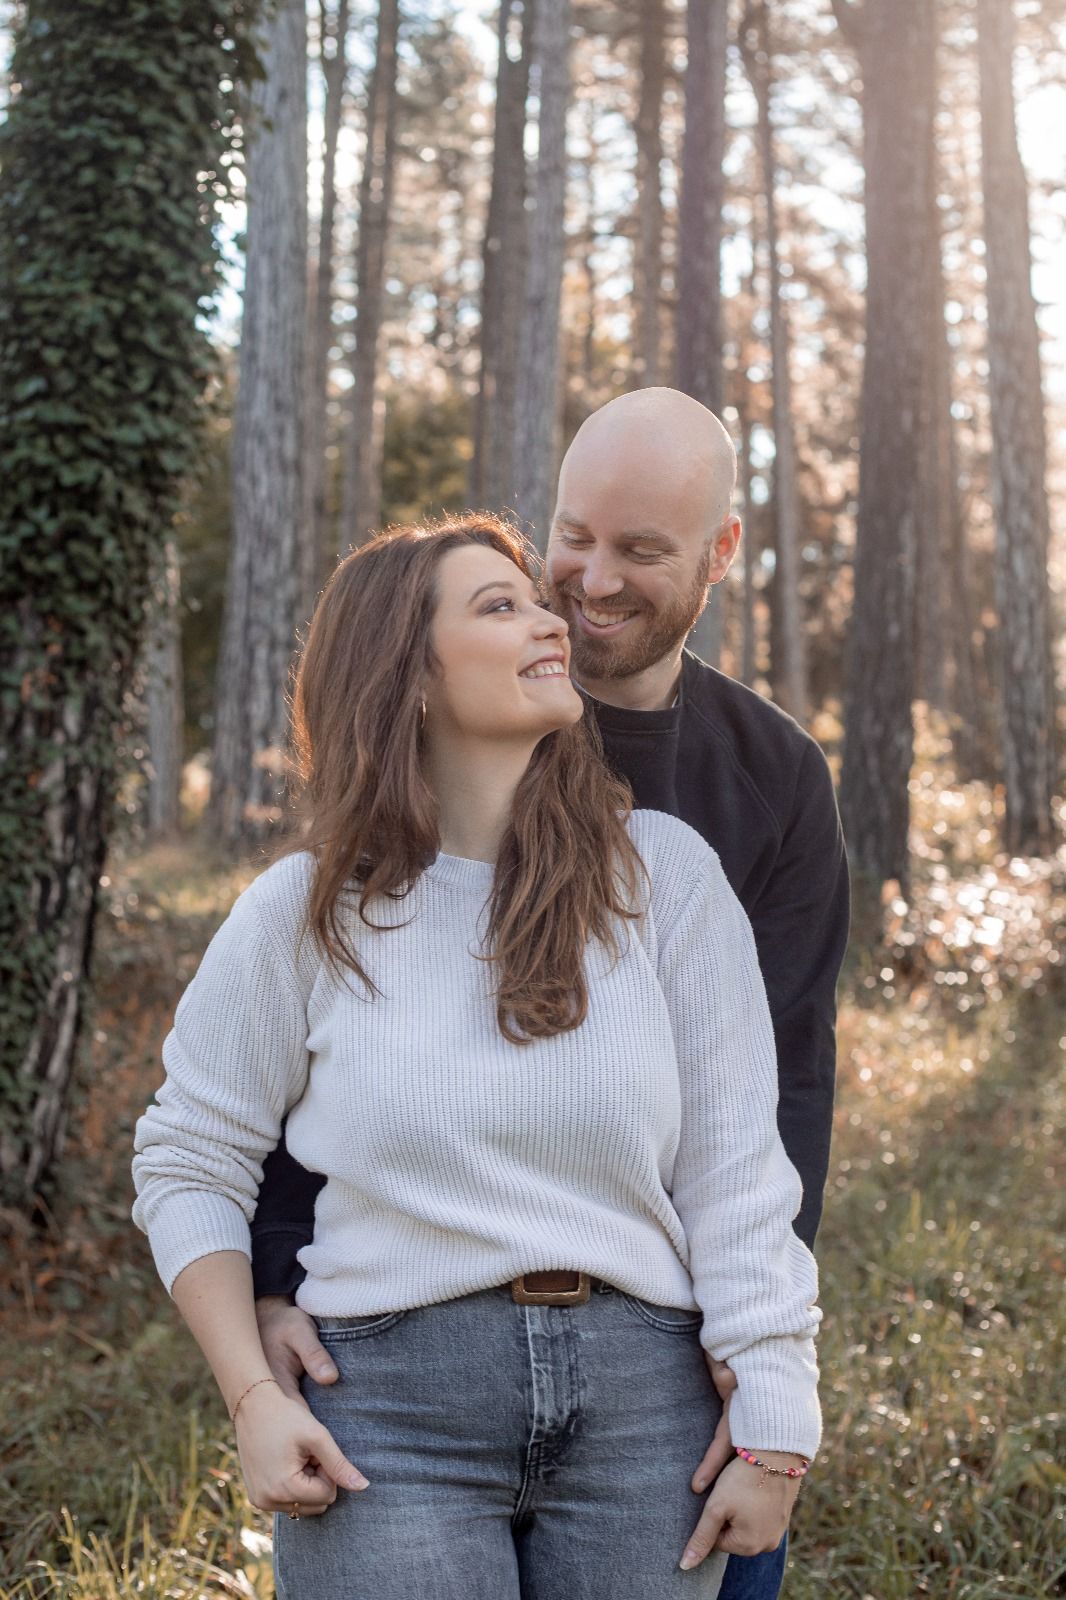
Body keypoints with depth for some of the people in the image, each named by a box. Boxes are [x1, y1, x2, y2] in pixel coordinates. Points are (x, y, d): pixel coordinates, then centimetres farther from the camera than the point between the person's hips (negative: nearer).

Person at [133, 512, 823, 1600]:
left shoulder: (664, 872, -1)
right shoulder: (308, 910, -1)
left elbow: (733, 1168, -1)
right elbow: (188, 1161, 7)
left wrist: (773, 1429, -3)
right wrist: (253, 1399, -2)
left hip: (639, 1397, 1)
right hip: (390, 1402, -1)